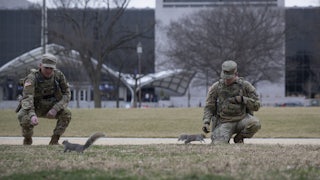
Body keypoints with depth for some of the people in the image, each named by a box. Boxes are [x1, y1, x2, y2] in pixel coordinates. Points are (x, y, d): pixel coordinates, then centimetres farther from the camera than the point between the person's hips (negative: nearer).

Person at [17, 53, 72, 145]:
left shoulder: (59, 75, -17)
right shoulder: (32, 78, -30)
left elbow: (66, 94, -11)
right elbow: (27, 98, -42)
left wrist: (55, 109, -26)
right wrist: (32, 115, -60)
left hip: (49, 108, 3)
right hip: (32, 108, -3)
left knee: (66, 113, -22)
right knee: (24, 118, -35)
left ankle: (54, 141, -5)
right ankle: (27, 140, -4)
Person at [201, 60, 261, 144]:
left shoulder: (245, 86, -2)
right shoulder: (216, 87, -1)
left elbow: (256, 105, -2)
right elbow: (209, 108, 1)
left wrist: (242, 99, -17)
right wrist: (206, 123, -15)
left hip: (242, 120, 1)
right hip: (225, 123, -1)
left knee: (255, 123, -32)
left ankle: (238, 138, -1)